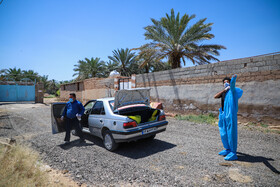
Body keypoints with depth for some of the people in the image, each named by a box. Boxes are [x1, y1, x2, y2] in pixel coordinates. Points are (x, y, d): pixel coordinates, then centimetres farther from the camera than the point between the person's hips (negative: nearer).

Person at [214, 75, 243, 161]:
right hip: (223, 114, 7)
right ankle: (227, 149, 30)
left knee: (231, 133, -6)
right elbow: (215, 96, 3)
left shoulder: (232, 90, -2)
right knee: (223, 133, 14)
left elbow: (232, 84, -24)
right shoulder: (223, 92, 17)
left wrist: (234, 78, -44)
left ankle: (233, 153, 2)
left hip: (231, 115, -7)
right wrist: (224, 90, -4)